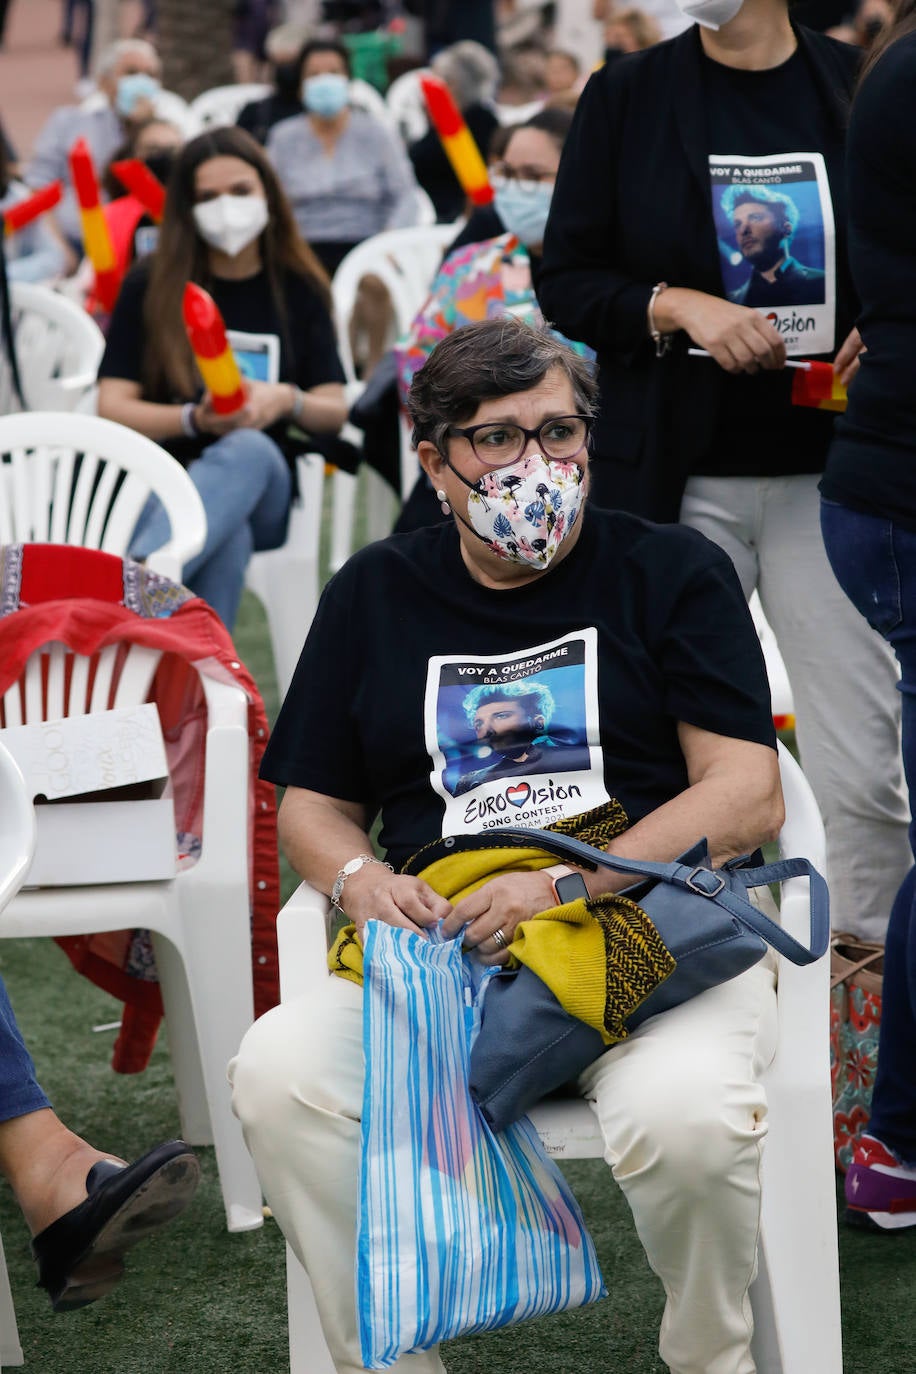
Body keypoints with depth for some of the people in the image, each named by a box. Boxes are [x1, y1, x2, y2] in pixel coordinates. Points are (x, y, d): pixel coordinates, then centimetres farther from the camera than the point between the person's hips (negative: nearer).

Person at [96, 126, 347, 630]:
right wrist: (195, 420, -18)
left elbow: (335, 410, 11)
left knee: (247, 448, -39)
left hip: (264, 485, 1)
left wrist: (287, 400, -12)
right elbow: (113, 408, 1)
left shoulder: (298, 289, 13)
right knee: (227, 539, -39)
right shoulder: (150, 286, 7)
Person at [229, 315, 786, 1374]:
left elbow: (747, 799, 0)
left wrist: (564, 888, -13)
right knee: (278, 1075, -27)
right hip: (437, 956, 3)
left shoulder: (672, 572, 8)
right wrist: (357, 877, -5)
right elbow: (311, 805, 20)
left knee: (682, 1116, -35)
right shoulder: (374, 594, 18)